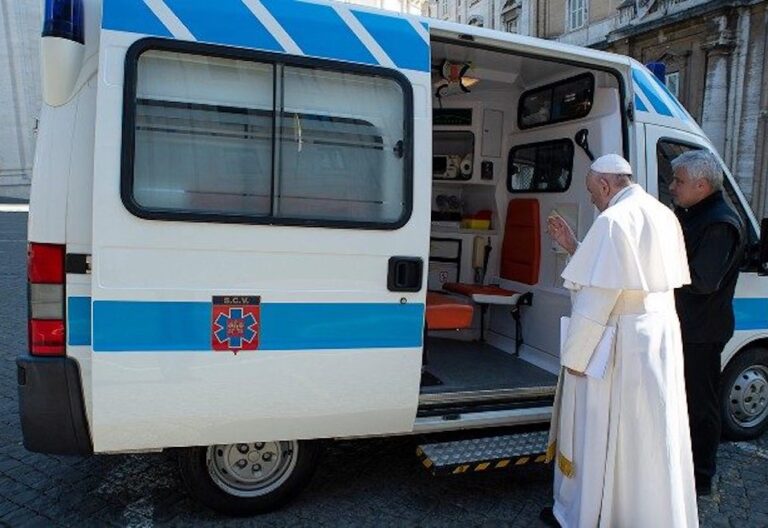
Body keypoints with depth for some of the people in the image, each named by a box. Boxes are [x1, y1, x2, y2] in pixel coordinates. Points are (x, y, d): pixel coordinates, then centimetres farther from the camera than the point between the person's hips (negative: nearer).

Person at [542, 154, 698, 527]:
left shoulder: (613, 220, -18)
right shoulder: (663, 216, 9)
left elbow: (597, 298, -20)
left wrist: (574, 354, -12)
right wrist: (572, 247, 14)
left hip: (618, 345, -8)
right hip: (661, 334, 9)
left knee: (600, 432, 8)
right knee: (651, 434, 19)